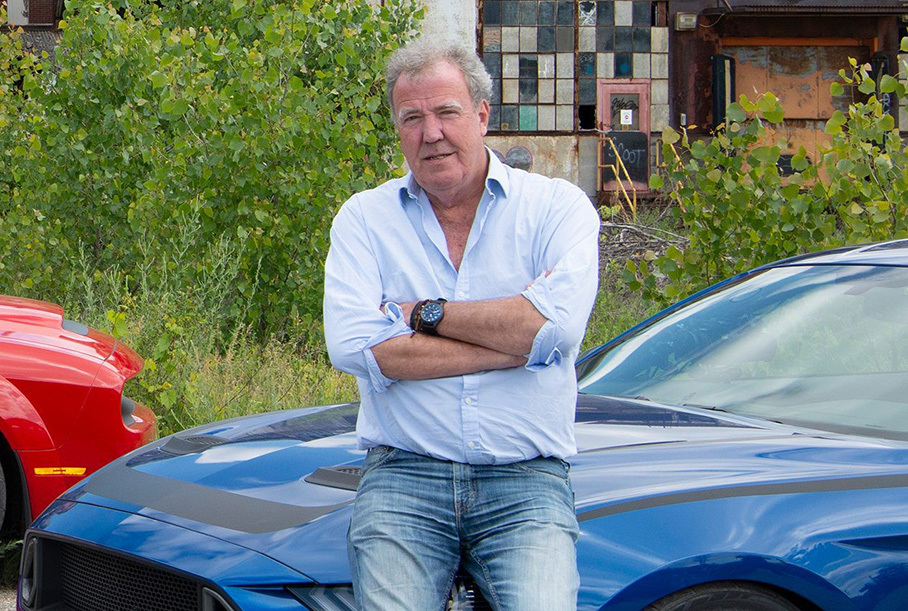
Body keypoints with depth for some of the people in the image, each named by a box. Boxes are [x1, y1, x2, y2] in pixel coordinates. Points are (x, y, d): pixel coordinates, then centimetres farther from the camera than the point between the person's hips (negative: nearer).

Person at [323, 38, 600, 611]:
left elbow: (557, 324, -12)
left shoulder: (556, 207, 7)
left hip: (526, 481, -1)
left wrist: (426, 313, -3)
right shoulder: (365, 217, 10)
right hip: (403, 478, 1)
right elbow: (353, 346, -8)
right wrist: (517, 341, -8)